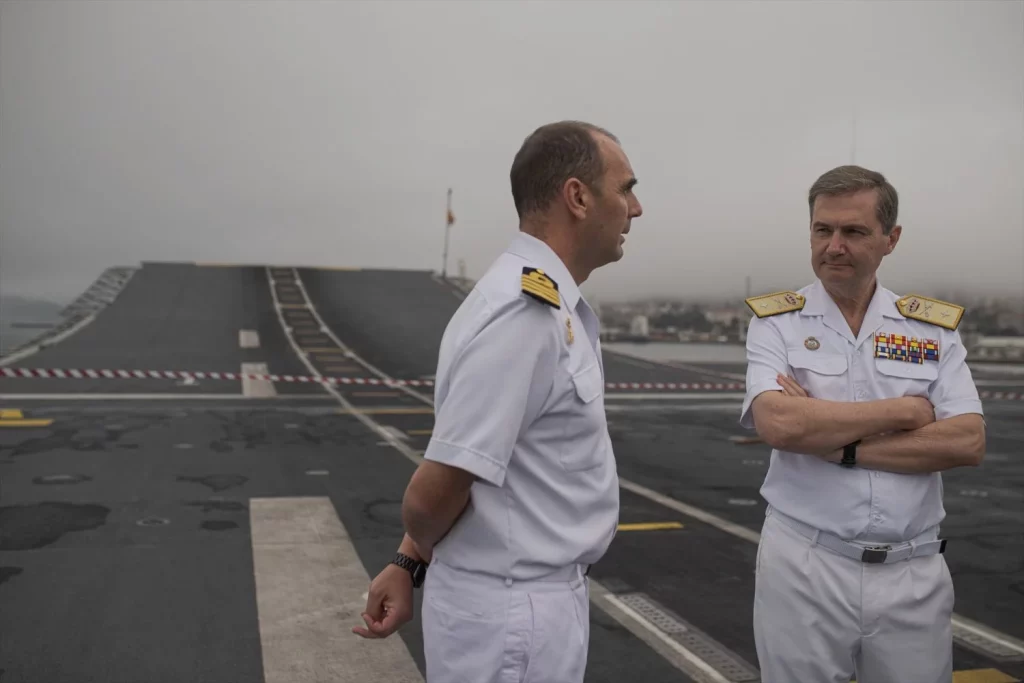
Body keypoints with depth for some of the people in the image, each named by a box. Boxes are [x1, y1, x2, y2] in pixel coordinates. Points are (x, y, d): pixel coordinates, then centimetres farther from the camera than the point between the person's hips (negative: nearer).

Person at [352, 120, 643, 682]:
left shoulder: (546, 304, 6)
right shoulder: (526, 313, -25)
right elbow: (433, 491, -23)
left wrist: (409, 562, 5)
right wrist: (417, 560, -3)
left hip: (535, 597, 9)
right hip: (515, 615, -8)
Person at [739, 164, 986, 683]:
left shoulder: (936, 329, 4)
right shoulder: (775, 322, -3)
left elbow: (968, 443, -7)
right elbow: (778, 425, -19)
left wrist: (840, 445, -15)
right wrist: (904, 411, -11)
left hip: (914, 572, 2)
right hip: (803, 565, -2)